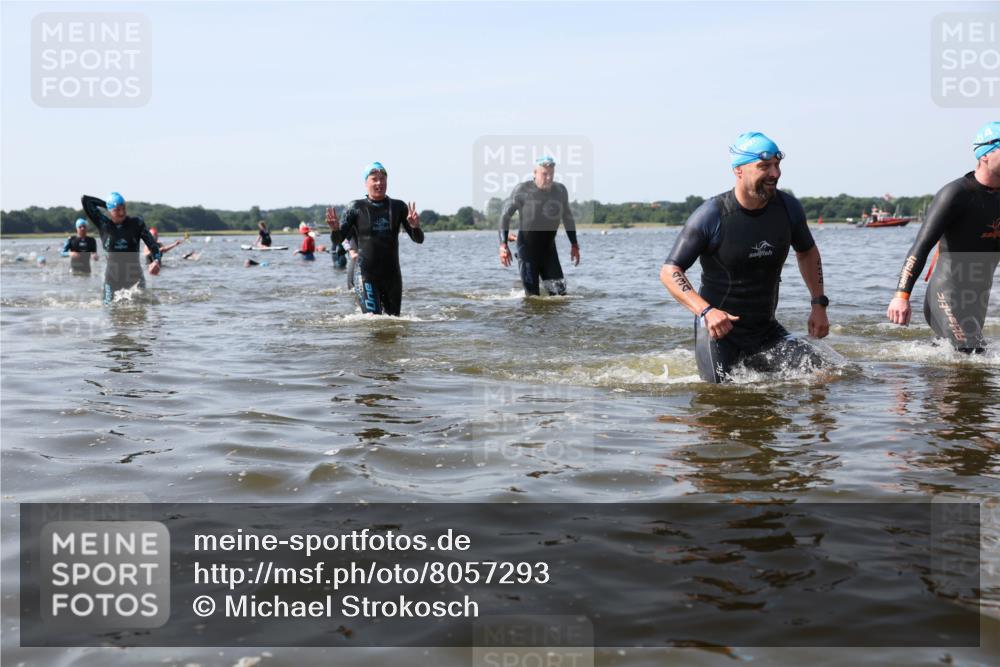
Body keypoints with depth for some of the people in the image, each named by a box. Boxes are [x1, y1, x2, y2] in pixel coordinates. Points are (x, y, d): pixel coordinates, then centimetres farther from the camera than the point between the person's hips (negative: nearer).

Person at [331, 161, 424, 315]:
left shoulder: (398, 207, 4)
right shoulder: (356, 207, -1)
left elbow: (418, 239, 1)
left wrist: (415, 226, -20)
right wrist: (335, 229, -25)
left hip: (391, 274, 3)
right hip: (364, 273, -3)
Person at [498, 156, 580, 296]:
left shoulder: (560, 190, 4)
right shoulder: (522, 190, -10)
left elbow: (567, 217, 18)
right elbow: (505, 215, -5)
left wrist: (574, 245, 16)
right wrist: (503, 245, -13)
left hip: (549, 247, 4)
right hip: (527, 247, -4)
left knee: (559, 291, -6)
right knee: (532, 295, -5)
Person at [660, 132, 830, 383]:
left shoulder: (788, 207, -2)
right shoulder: (711, 216, -16)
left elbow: (807, 252, 18)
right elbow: (669, 271, -15)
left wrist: (819, 304, 9)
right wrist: (706, 311, -28)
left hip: (766, 330, 5)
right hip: (719, 329, -5)